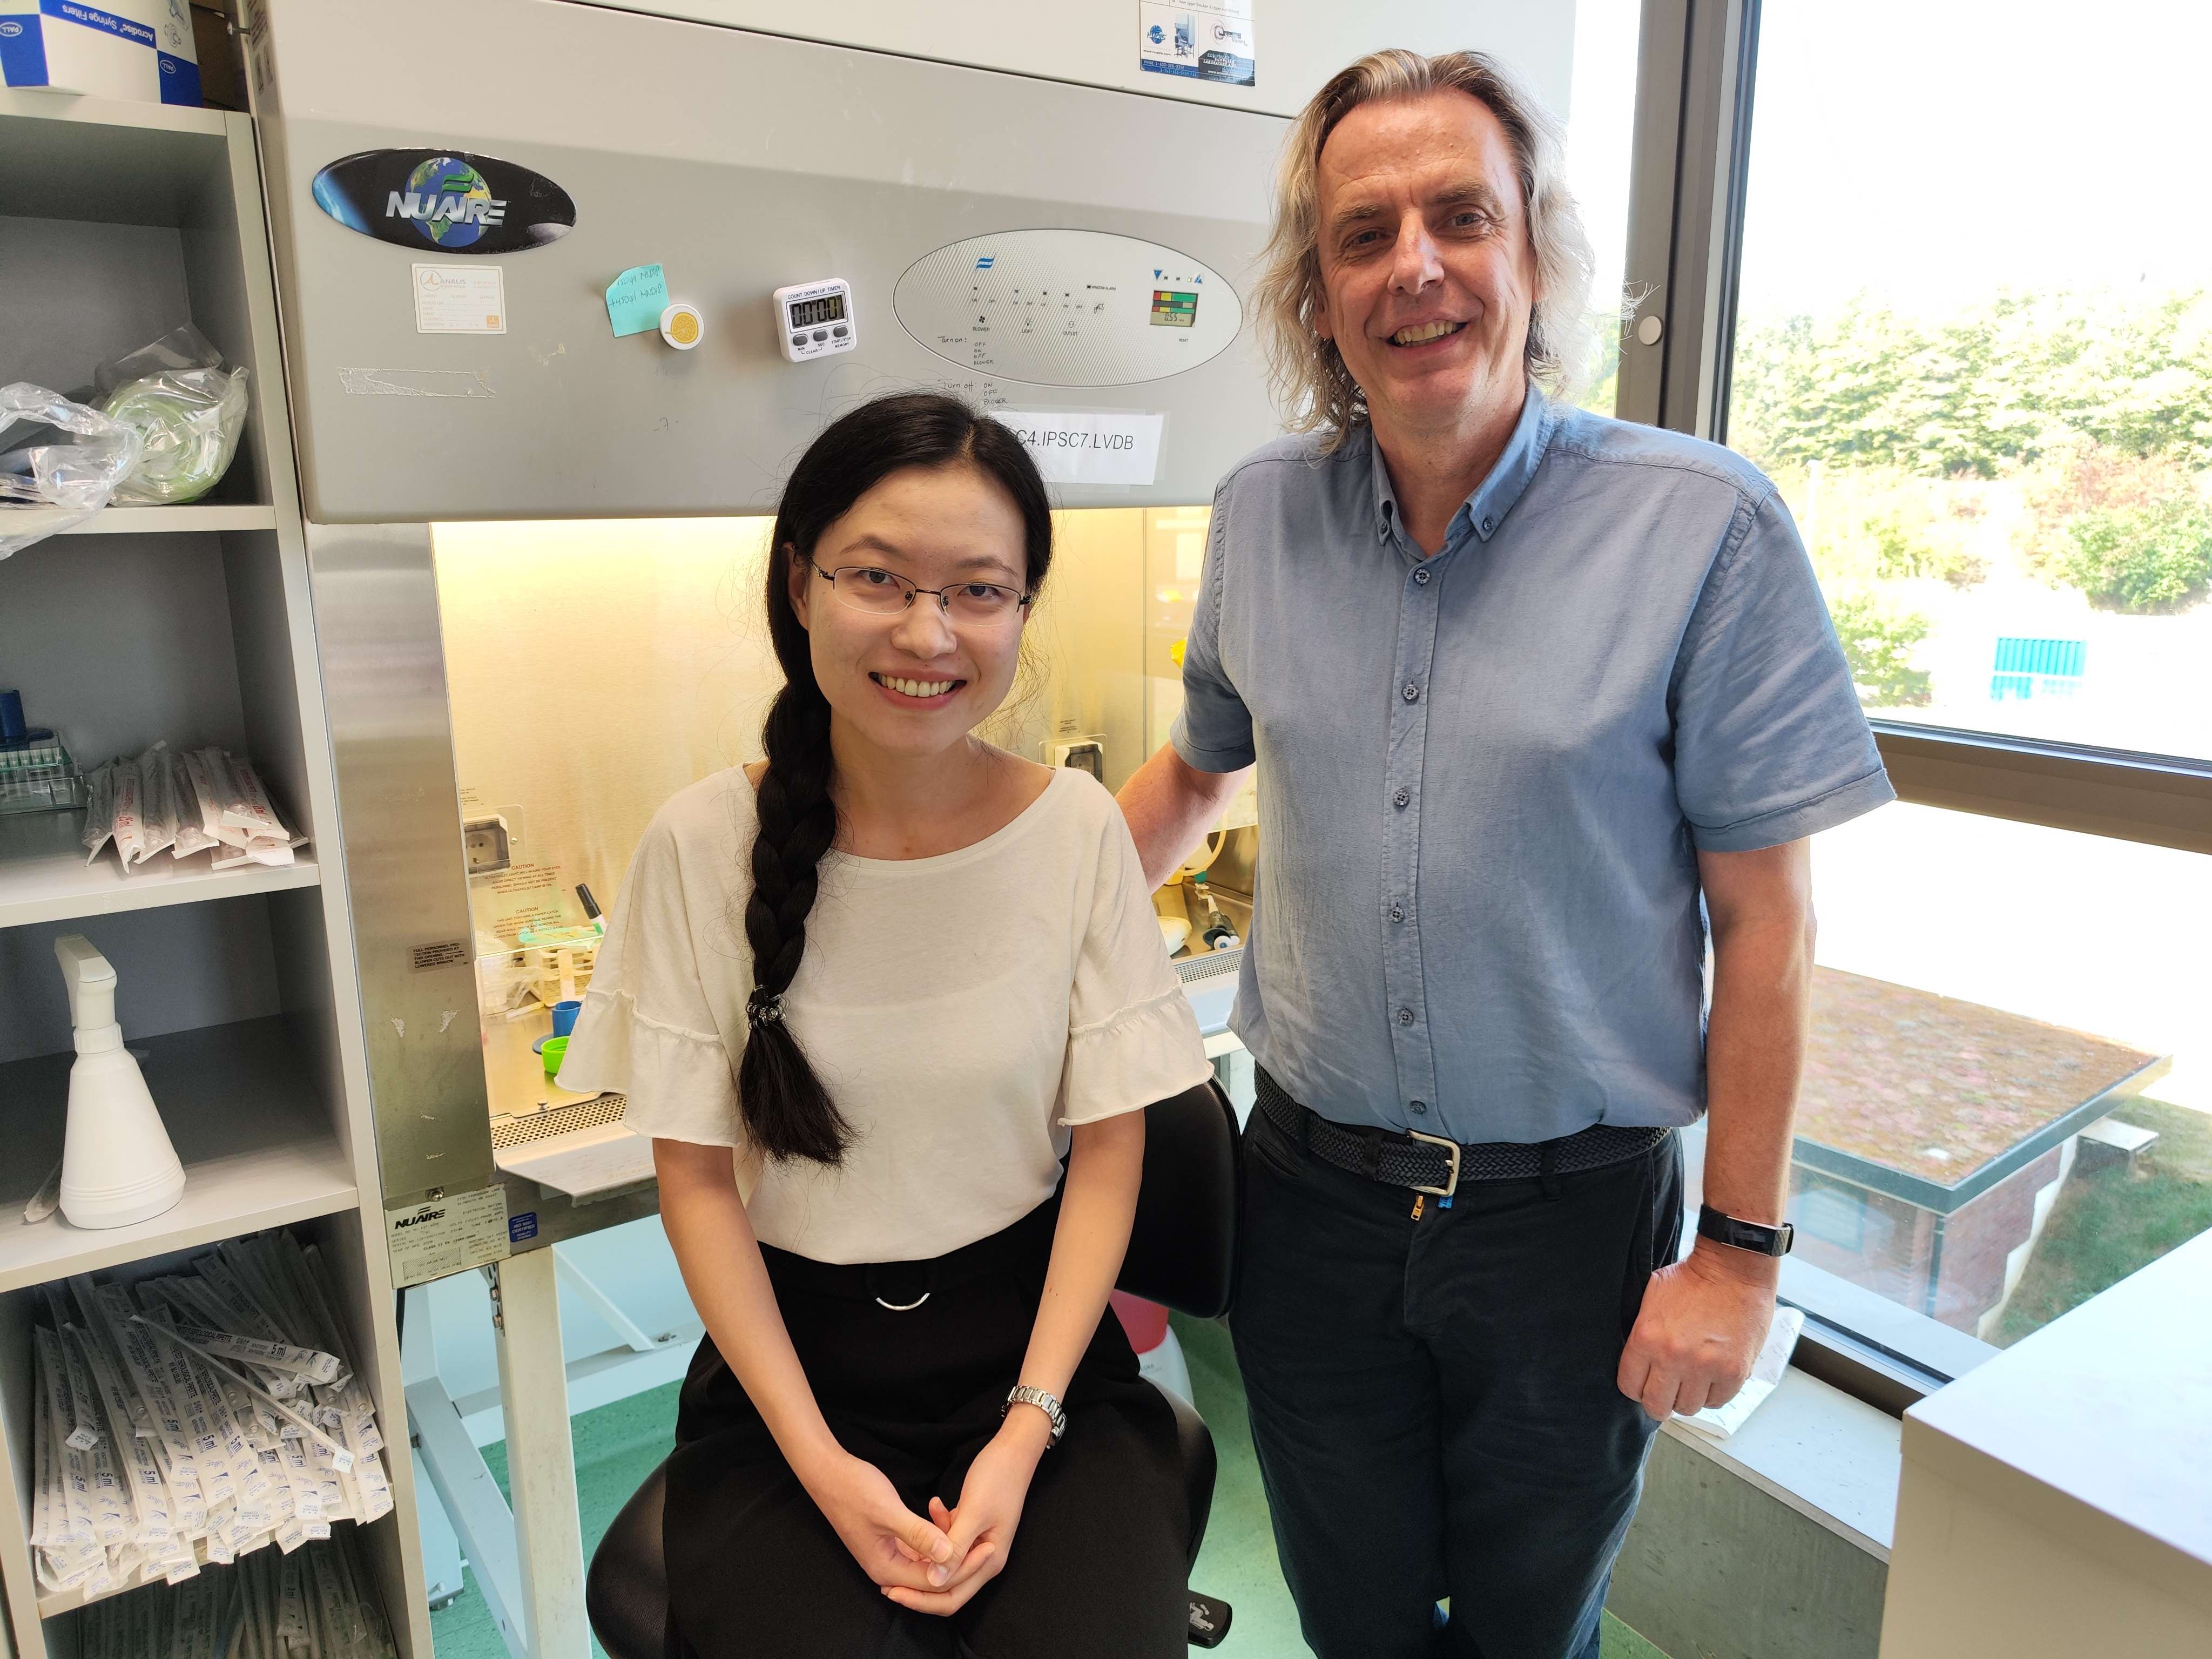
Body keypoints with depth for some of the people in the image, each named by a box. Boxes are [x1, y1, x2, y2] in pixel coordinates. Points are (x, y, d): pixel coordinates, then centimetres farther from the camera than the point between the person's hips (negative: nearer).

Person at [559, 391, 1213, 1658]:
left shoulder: (1079, 827, -7)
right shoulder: (705, 843, -9)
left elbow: (1107, 1150, -2)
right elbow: (698, 1177, -4)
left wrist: (1027, 1432, -10)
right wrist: (819, 1460, -10)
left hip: (1031, 1332, 1)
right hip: (790, 1356, 0)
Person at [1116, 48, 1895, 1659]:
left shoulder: (1705, 525, -13)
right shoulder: (1261, 514, -2)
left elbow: (1766, 915, -10)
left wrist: (1738, 1248, -8)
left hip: (1575, 1213, -2)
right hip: (1313, 1190, 3)